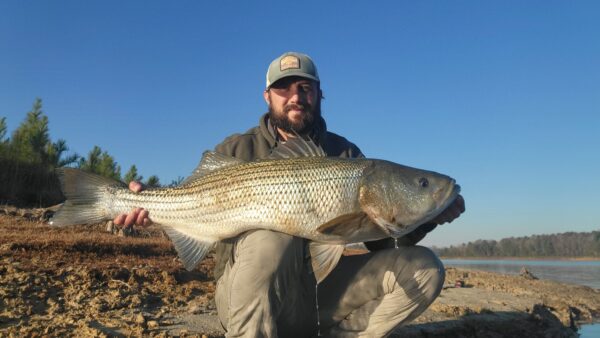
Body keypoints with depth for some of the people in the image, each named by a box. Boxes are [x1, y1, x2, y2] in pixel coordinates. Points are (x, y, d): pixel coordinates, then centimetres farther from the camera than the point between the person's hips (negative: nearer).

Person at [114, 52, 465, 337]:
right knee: (272, 236, -36)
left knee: (424, 268, -11)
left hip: (318, 291, 3)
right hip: (246, 294, -2)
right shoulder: (238, 150, 1)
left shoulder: (345, 154, 5)